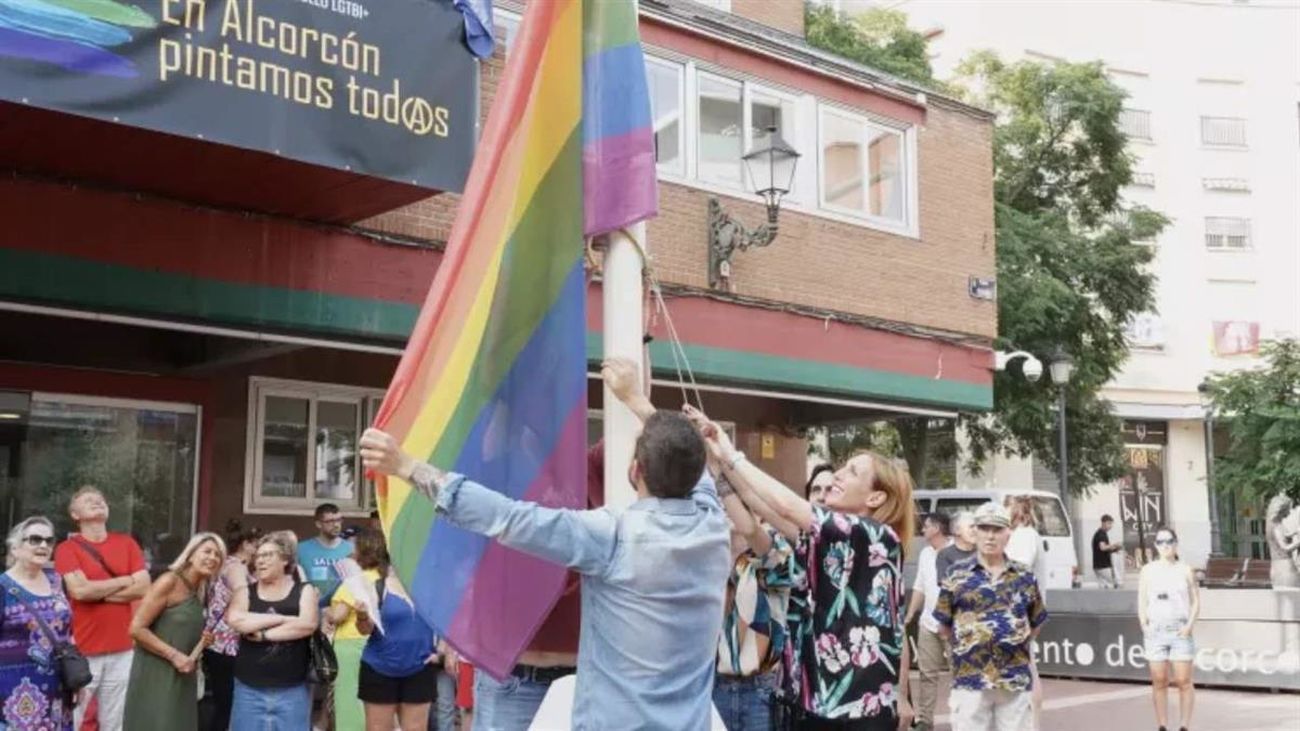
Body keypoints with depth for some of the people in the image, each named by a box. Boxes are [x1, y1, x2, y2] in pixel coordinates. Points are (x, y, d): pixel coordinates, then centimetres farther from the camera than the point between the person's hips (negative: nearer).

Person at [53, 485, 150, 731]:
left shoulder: (127, 543, 11)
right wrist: (124, 581, -4)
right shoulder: (67, 549, 0)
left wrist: (96, 592, -7)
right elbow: (78, 590, -15)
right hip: (82, 650, -3)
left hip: (121, 649, 3)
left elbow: (144, 588, 1)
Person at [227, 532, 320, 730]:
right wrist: (281, 618, -14)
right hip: (250, 689, 2)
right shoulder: (247, 593, 7)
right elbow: (235, 620, -14)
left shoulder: (304, 591, 4)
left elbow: (308, 625, -14)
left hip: (292, 690, -1)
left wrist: (264, 634, -13)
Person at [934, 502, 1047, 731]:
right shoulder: (957, 575, 1)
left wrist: (1015, 644, 9)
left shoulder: (1025, 577, 7)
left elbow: (1036, 623, 16)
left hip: (1017, 681, 2)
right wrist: (969, 644, 6)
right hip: (970, 680, -2)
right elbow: (943, 626, 6)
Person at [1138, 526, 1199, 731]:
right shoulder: (1148, 570, 8)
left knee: (1183, 681, -4)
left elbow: (1195, 602, 6)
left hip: (1180, 630, -1)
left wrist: (1190, 625, -8)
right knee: (1159, 681, 3)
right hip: (1155, 630, 1)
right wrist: (1144, 624, -6)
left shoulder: (1185, 570, 5)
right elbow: (1142, 601, 8)